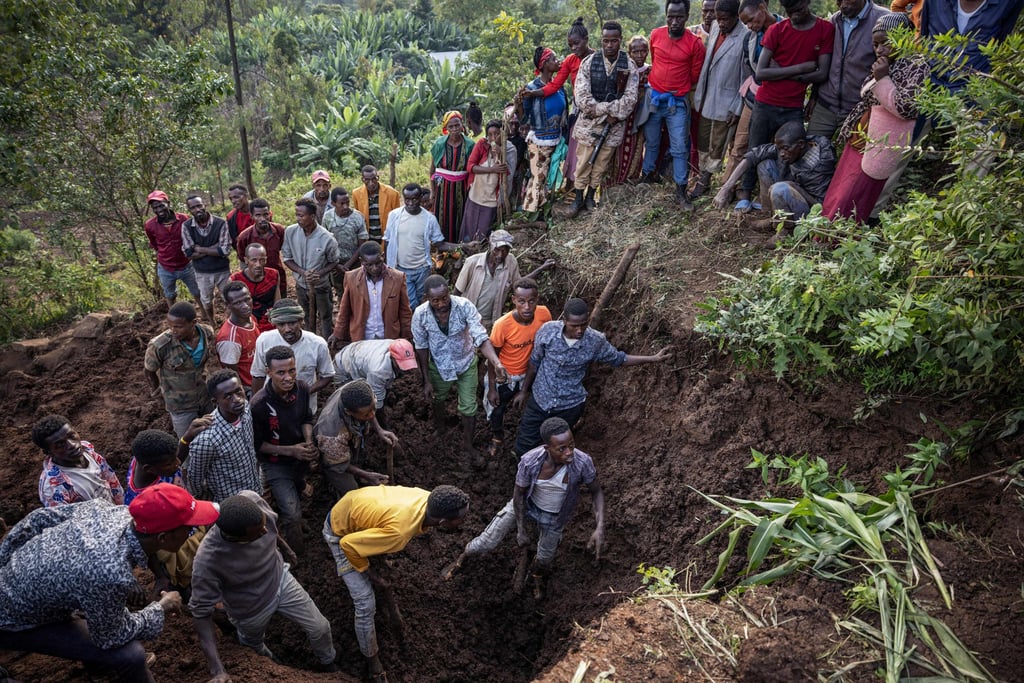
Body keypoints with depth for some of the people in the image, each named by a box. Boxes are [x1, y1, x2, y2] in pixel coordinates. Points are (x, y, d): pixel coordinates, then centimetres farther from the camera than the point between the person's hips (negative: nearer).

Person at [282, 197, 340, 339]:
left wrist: (320, 274, -26)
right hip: (301, 285, 3)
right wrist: (303, 272, -22)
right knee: (307, 318, 23)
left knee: (325, 317, 16)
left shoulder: (327, 239, -25)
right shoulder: (290, 231, -17)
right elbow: (287, 258, -6)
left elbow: (333, 263, -8)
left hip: (321, 286, -3)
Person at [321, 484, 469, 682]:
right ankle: (371, 659, 20)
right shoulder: (398, 532, -44)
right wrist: (368, 572, -14)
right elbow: (348, 544, -32)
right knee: (366, 603, -3)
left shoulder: (428, 499, -23)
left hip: (355, 508, 7)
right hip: (341, 533, -7)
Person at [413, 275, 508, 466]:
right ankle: (439, 428, 61)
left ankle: (468, 445, 37)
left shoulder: (465, 306, -31)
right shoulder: (420, 314, -26)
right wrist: (426, 380, -9)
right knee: (438, 399, 28)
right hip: (439, 366, 1)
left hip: (466, 364, -1)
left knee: (469, 408, 9)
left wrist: (497, 363, -52)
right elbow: (421, 348, -13)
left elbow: (481, 337, -35)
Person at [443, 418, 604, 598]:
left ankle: (538, 578, 60)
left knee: (545, 558, 21)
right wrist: (521, 530, -10)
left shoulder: (582, 461, -37)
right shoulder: (529, 461, -37)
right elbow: (518, 493, -17)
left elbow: (596, 491, -18)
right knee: (487, 542, 6)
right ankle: (461, 559, 41)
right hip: (526, 503, -1)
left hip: (554, 516, 1)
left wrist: (600, 528, -28)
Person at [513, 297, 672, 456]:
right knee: (523, 448, 11)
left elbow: (618, 359, -1)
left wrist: (653, 358, -10)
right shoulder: (548, 330, -21)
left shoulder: (596, 341, -20)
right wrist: (524, 391, 5)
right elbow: (534, 362, -4)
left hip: (569, 406, 0)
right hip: (540, 399, 1)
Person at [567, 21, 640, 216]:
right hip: (588, 122, -1)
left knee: (601, 163, 10)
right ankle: (578, 199, 19)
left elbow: (630, 99, -10)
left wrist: (599, 109, -19)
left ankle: (590, 196, 27)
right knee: (583, 162, 4)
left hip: (613, 125, 1)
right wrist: (607, 109, -19)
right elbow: (581, 95, -12)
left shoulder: (630, 66, -3)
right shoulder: (588, 62, -5)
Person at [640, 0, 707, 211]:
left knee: (680, 148, -2)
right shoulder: (655, 35, -1)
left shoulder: (695, 43, -10)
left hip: (678, 101, -2)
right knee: (651, 142, 14)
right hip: (653, 97, 3)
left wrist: (677, 89, 9)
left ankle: (681, 191, 5)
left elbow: (695, 76, 1)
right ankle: (648, 176, 31)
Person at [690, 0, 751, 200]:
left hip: (725, 102, -6)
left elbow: (746, 76, -14)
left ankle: (705, 180, 18)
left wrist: (737, 108, -13)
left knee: (717, 146, 6)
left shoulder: (746, 37, -17)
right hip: (706, 97, 7)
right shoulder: (715, 27, 3)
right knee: (703, 141, 15)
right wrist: (699, 94, 12)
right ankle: (704, 177, 29)